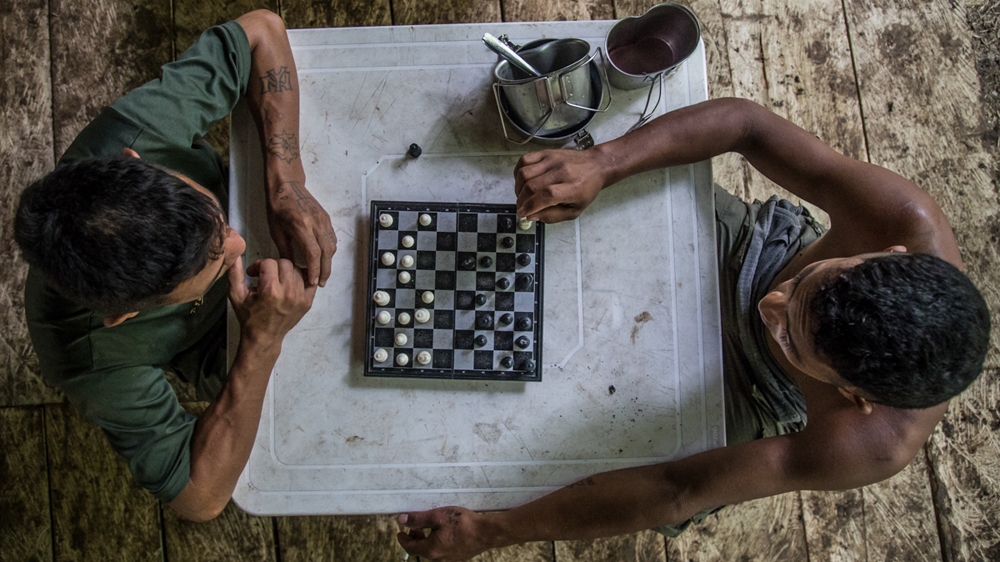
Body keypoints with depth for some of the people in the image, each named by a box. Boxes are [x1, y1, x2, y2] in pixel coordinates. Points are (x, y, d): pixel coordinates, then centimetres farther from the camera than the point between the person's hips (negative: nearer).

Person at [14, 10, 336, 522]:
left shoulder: (131, 134, -40)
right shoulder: (90, 361, -42)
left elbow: (261, 30, -29)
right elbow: (199, 498, -33)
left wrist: (286, 185, -40)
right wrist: (262, 343, -45)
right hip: (218, 339, -3)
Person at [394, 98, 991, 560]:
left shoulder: (871, 444, -41)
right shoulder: (910, 224, -39)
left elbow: (676, 493, -37)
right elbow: (747, 122, -32)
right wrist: (599, 164, -48)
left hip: (744, 382, -2)